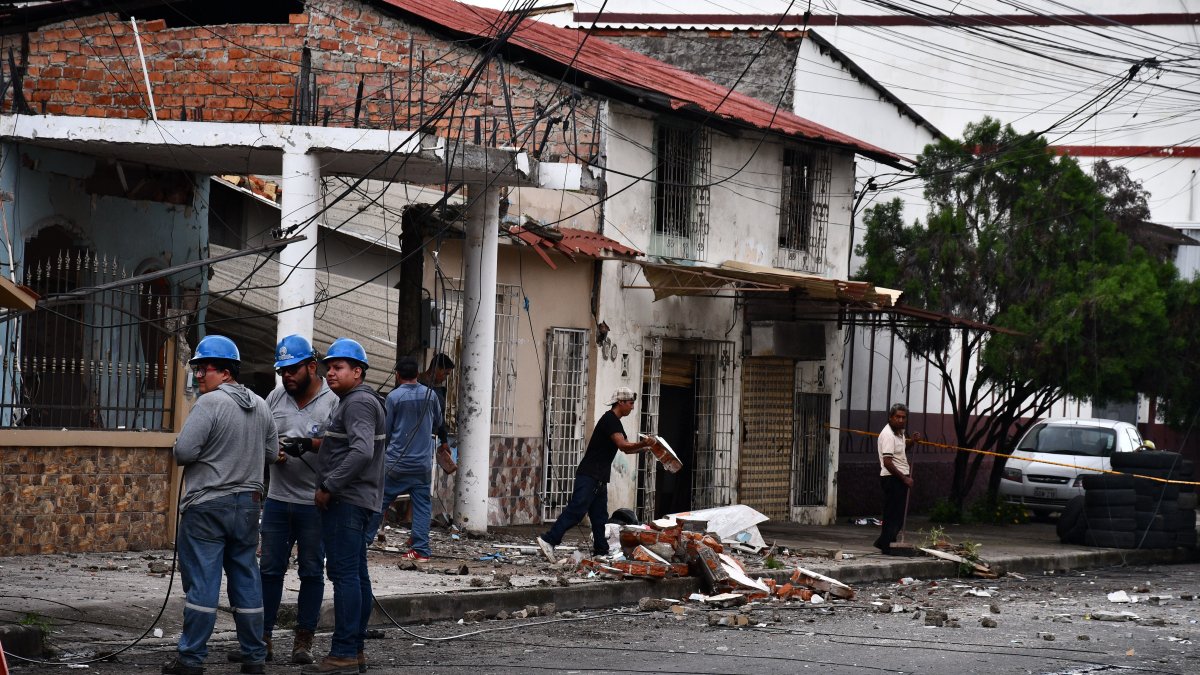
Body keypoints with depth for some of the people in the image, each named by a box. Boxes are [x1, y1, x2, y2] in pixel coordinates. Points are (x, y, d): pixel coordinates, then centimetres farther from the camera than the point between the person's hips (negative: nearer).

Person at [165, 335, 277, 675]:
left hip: (207, 505, -6)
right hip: (248, 504, 6)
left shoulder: (210, 403, -15)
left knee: (201, 582, -3)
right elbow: (271, 452, 15)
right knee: (246, 580, 12)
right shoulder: (260, 406, 8)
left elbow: (183, 451, -19)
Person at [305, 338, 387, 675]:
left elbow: (362, 452, -25)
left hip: (346, 501, -11)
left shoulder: (359, 403, -13)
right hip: (353, 500, 11)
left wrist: (329, 487, -21)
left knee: (344, 574, -12)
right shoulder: (353, 402, 22)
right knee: (356, 576, 11)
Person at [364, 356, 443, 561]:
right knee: (422, 505, 4)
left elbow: (385, 430, -2)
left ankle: (364, 540, 13)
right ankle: (421, 549, -1)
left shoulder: (394, 397, -9)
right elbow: (438, 422, 17)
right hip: (423, 462, 2)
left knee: (379, 501, 7)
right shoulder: (430, 395, 1)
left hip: (396, 462, -2)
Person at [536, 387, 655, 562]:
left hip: (599, 478, 10)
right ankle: (549, 540, -19)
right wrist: (644, 444, -15)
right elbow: (623, 445, -22)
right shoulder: (609, 419, -11)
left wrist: (646, 447, 14)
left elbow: (626, 448, 26)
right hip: (589, 476, -10)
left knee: (600, 517, 9)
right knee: (576, 510, -16)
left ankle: (601, 552, 11)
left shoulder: (614, 422, 20)